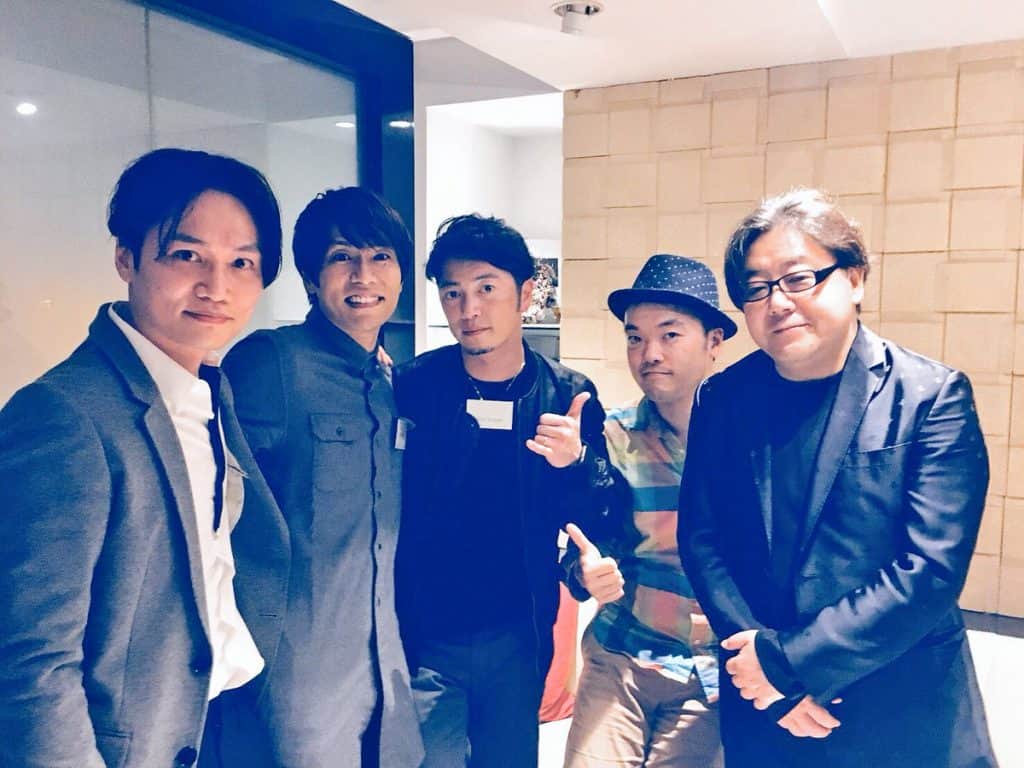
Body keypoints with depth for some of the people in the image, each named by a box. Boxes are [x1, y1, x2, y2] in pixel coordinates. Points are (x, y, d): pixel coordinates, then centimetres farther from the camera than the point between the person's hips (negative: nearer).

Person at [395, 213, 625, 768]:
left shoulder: (568, 395, -4)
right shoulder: (412, 387, -9)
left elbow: (593, 521, -3)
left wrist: (573, 463, -21)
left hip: (519, 638, 2)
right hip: (426, 640, -2)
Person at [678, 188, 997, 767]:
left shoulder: (933, 396, -11)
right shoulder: (722, 398, -1)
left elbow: (932, 569, -17)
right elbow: (701, 540, -2)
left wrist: (789, 660, -18)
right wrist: (772, 676, -12)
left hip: (902, 721, -2)